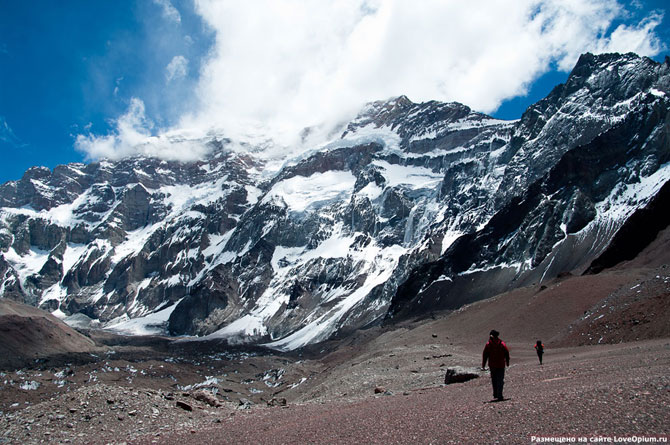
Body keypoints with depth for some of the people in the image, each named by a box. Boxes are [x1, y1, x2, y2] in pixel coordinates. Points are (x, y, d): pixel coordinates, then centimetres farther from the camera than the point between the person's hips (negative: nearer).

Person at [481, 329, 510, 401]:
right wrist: (507, 362, 16)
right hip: (501, 365, 0)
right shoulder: (502, 343, -1)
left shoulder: (488, 344, -3)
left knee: (494, 380, 15)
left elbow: (484, 355, -4)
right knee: (500, 380, 1)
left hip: (492, 365, 1)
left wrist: (483, 365, 0)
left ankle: (495, 395, 20)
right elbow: (507, 353, 3)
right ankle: (499, 396, -7)